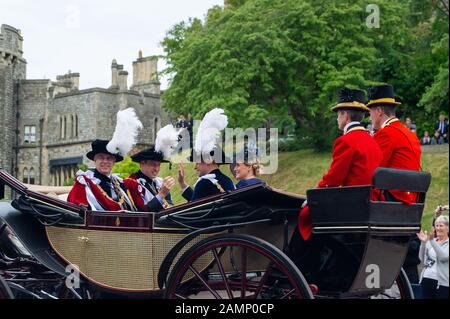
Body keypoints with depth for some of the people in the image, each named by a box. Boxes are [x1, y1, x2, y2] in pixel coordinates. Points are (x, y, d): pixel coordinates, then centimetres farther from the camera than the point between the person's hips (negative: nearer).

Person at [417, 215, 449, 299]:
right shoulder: (430, 242, 11)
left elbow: (443, 257, -20)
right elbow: (422, 259, 6)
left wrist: (432, 241, -24)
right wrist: (423, 242, -6)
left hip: (442, 282, -5)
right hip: (426, 279, 5)